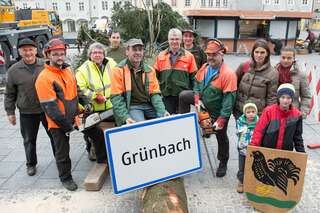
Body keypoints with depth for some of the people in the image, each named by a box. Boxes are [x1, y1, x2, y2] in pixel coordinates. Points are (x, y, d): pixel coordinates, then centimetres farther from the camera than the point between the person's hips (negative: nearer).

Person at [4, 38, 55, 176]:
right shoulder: (13, 70, -1)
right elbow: (9, 94, 5)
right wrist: (10, 112, 4)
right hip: (27, 113, 1)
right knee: (29, 140, 13)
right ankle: (31, 164, 32)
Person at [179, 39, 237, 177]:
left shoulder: (228, 74, -28)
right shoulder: (204, 67, -7)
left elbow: (229, 98, -29)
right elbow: (197, 83, 6)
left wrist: (222, 119, -29)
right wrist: (197, 99, -11)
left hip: (218, 111, -6)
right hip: (204, 102, 6)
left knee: (221, 137, 9)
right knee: (183, 96, -3)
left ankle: (223, 163, 33)